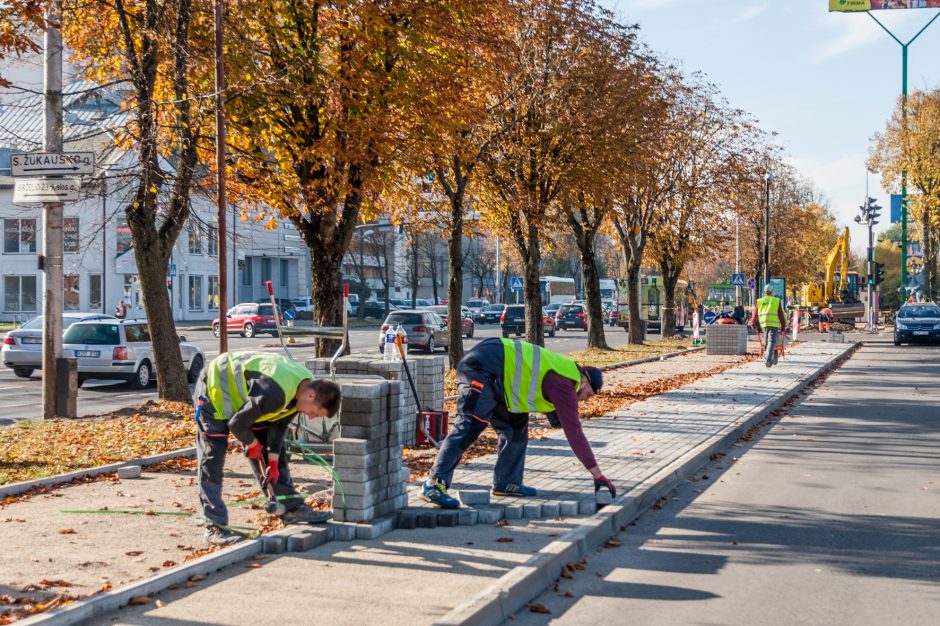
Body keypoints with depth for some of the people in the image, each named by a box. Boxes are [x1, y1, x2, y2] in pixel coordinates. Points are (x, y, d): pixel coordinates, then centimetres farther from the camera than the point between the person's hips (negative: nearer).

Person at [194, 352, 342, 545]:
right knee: (212, 459, -11)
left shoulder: (304, 385, -11)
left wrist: (273, 462, -5)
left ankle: (292, 507, 15)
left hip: (240, 391, 9)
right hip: (215, 389, -9)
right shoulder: (274, 393, -40)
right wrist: (252, 444, -12)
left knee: (268, 448, 9)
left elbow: (279, 424, -1)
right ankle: (215, 527, -9)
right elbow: (237, 423, -30)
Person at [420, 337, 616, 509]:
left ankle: (505, 483, 17)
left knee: (515, 426, 14)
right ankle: (434, 484, -27)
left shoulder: (566, 370, 20)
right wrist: (597, 474, -6)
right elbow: (574, 432, -10)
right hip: (481, 368, -11)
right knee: (470, 426, -20)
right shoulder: (565, 385, -8)